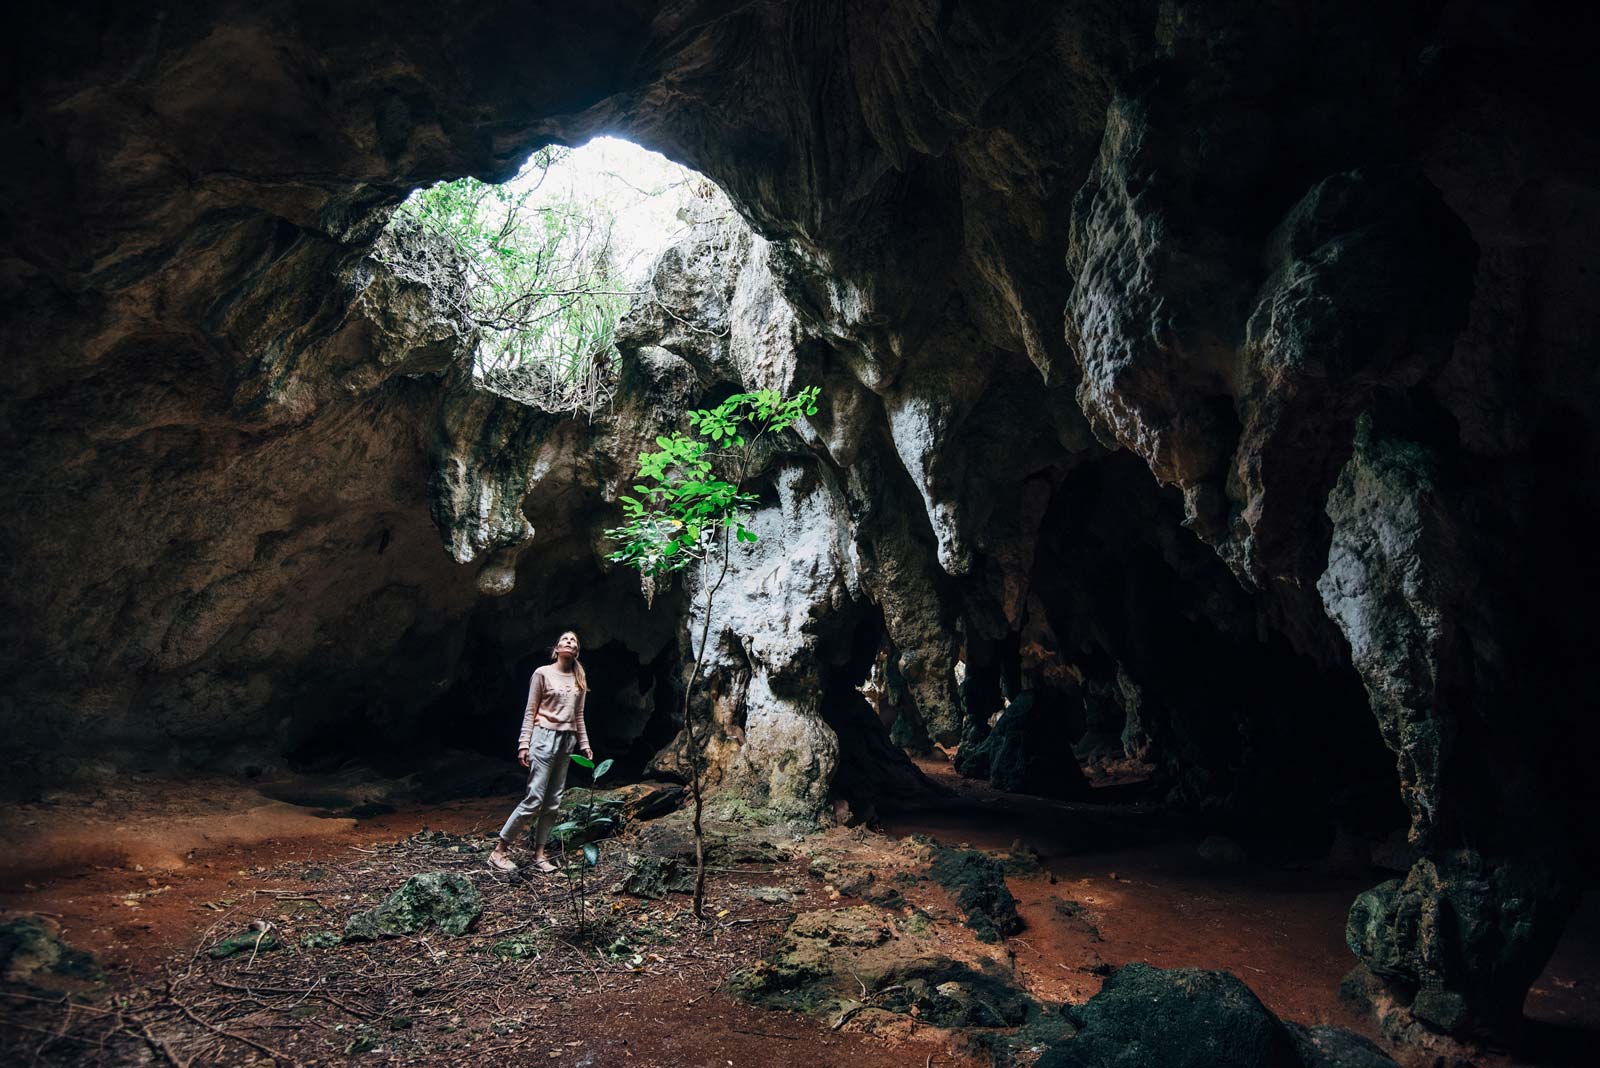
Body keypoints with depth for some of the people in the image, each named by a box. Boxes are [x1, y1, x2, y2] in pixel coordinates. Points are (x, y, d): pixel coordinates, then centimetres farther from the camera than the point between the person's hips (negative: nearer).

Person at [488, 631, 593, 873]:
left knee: (553, 802, 5)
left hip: (567, 740, 6)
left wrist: (584, 744, 12)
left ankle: (539, 854, 12)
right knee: (534, 798, -11)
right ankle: (499, 851, -2)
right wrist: (524, 744, -9)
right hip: (545, 735, -6)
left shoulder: (578, 679, 13)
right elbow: (530, 711, -3)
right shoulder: (543, 673, -2)